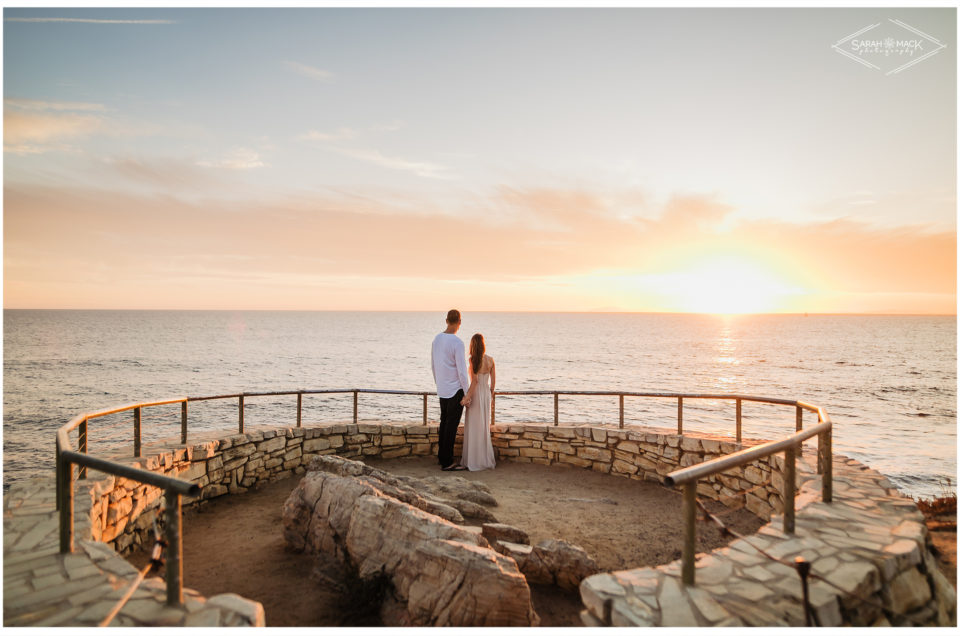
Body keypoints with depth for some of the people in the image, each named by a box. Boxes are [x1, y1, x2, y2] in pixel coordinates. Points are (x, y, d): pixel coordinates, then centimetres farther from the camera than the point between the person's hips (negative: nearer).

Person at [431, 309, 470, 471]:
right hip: (455, 390, -7)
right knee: (452, 425, -2)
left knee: (444, 422, 17)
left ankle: (442, 457, 25)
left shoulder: (437, 339, 6)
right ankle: (447, 462, 3)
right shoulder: (457, 343, -18)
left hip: (442, 390, 8)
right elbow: (462, 370, -18)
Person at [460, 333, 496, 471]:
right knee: (485, 427, 15)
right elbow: (493, 381, 6)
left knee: (474, 427, 3)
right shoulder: (490, 360, 1)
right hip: (487, 394, 6)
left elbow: (474, 381, -19)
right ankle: (486, 459, 23)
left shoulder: (473, 360, -14)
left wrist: (467, 397, -16)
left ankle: (474, 460, 8)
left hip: (476, 395, -5)